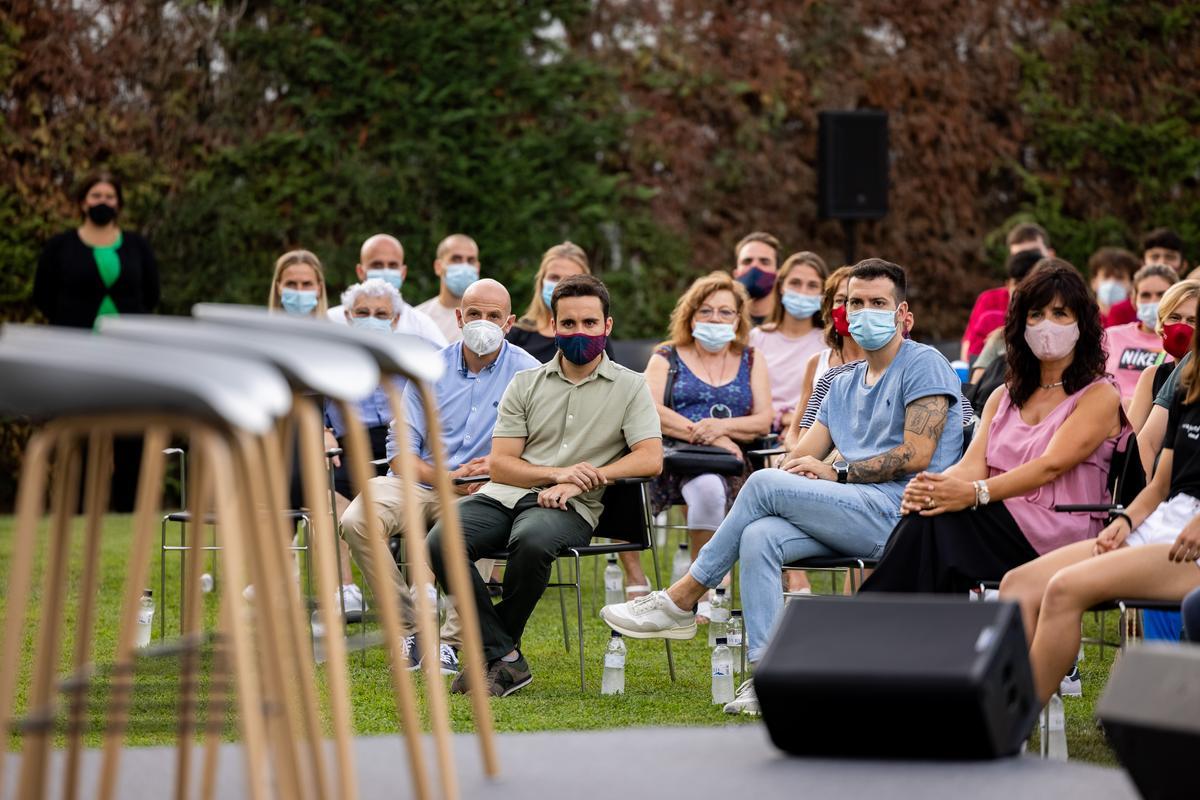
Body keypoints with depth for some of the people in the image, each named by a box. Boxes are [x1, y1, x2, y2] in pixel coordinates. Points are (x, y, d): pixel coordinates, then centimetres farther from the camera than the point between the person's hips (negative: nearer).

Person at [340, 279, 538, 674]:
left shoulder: (526, 372, 3)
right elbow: (400, 450, 4)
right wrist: (447, 478, -12)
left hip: (482, 492, -2)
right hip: (419, 482, 3)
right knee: (356, 521, -26)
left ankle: (452, 641, -22)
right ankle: (408, 626, -15)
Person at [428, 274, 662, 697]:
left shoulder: (629, 387, 9)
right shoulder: (526, 384, 16)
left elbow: (651, 459, -5)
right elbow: (499, 464, 8)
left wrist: (580, 481, -14)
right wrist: (556, 473, -11)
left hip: (572, 507, -3)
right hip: (506, 494, 3)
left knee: (532, 540, -39)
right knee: (440, 543, -27)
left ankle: (488, 650, -15)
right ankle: (505, 659, -22)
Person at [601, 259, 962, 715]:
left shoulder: (924, 365, 1)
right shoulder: (844, 386, 25)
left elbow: (917, 455, -10)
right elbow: (800, 460, 19)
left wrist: (837, 473, -8)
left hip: (900, 511, -7)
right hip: (855, 516, 7)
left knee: (766, 484, -21)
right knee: (759, 536, -23)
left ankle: (681, 600, -9)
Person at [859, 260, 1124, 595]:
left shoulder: (1100, 396, 4)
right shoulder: (1004, 397, 24)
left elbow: (1052, 465, -13)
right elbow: (973, 465, 8)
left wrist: (976, 493, -30)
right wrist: (935, 486, -18)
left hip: (1059, 535, -5)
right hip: (998, 522, 5)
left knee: (937, 520, -31)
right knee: (928, 509, -30)